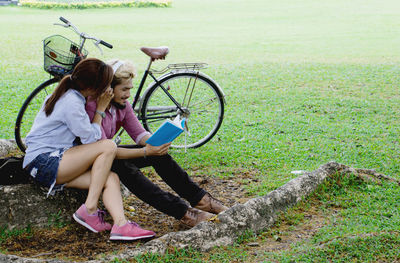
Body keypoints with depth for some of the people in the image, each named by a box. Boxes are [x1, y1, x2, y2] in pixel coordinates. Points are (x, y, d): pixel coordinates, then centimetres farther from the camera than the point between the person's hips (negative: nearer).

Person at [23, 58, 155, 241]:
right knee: (108, 146, -21)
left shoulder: (68, 95, 14)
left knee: (111, 178, -9)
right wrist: (100, 109, -1)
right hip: (43, 162, -9)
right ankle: (89, 210, -18)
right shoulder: (71, 102, -17)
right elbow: (91, 137, -11)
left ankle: (120, 223, -29)